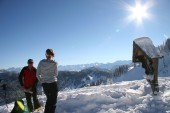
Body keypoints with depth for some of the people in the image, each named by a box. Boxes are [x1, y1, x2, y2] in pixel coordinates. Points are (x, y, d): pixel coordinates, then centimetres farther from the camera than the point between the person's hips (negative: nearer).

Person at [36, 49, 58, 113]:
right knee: (53, 101, 8)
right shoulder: (54, 63, -11)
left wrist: (42, 81, 14)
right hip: (53, 83, -4)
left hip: (44, 84, 4)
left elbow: (37, 74, 1)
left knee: (49, 99, 25)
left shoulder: (41, 62, -2)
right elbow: (56, 74, -1)